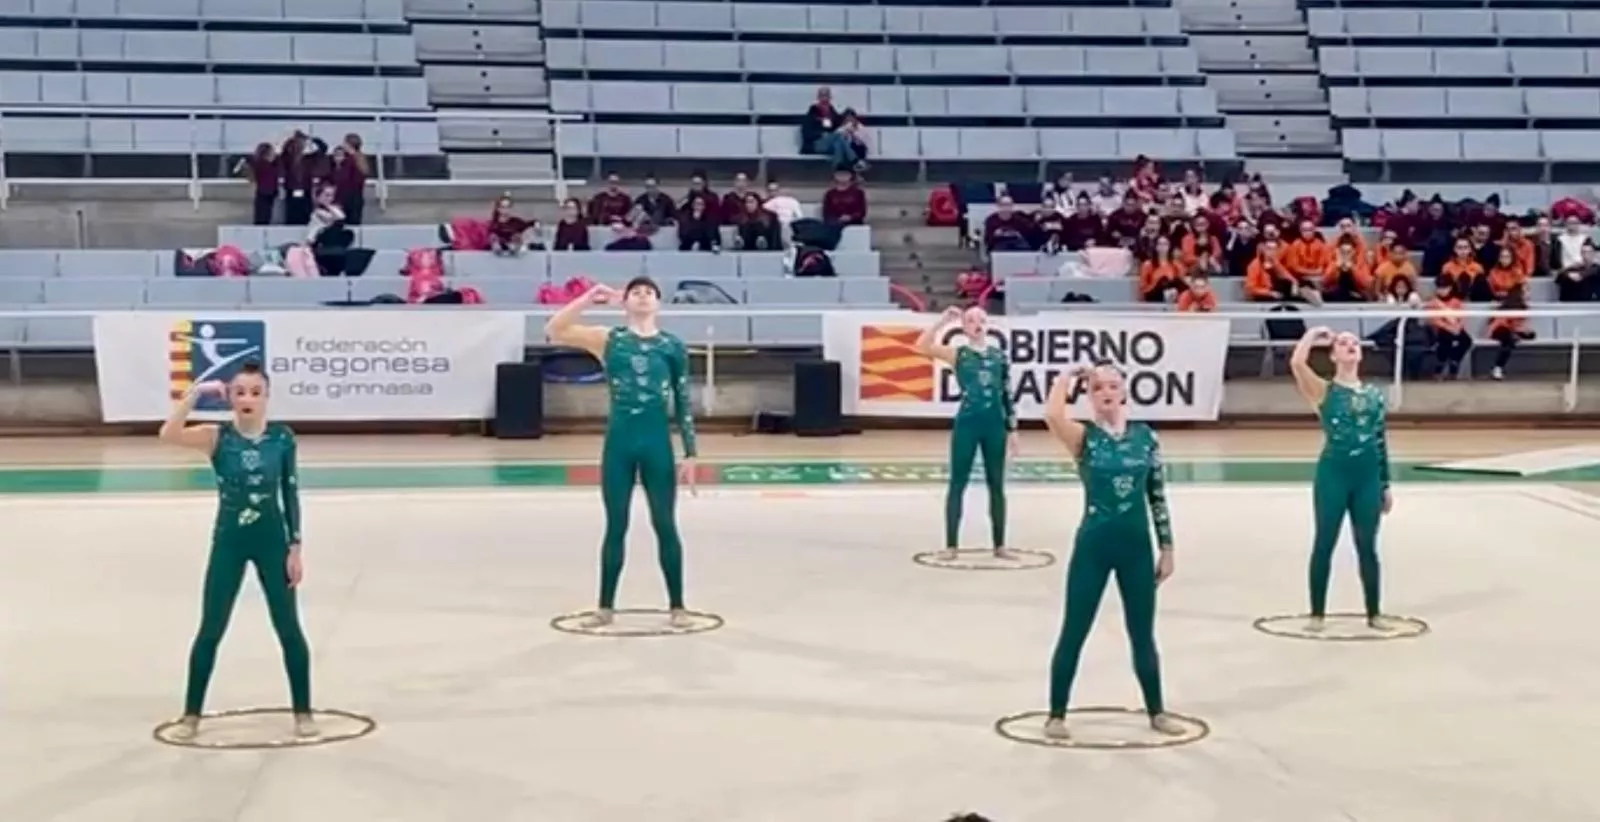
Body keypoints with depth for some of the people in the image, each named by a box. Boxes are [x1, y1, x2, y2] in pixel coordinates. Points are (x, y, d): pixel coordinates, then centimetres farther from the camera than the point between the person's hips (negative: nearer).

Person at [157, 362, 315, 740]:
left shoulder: (282, 438, -4)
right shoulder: (217, 437, -8)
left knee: (289, 629, 5)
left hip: (272, 540, 0)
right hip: (228, 541, 0)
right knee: (210, 630, 5)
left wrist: (295, 547, -2)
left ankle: (303, 711, 19)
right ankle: (191, 714, 18)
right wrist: (196, 392, -28)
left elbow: (290, 494, 0)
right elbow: (168, 434, -25)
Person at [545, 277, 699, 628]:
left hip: (657, 442, 0)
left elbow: (683, 403, 6)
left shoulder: (673, 347, 4)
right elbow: (554, 330, -5)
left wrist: (689, 454, 2)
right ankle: (606, 605, 16)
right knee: (616, 526, 7)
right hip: (619, 441, 0)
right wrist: (590, 298, -10)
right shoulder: (608, 340, 4)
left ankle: (677, 605, 12)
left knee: (665, 525, 4)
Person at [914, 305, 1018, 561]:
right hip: (967, 423, -3)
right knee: (957, 484, 1)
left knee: (996, 485, 8)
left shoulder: (1000, 356, 7)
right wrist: (943, 321, -18)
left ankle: (999, 545, 15)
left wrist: (1012, 428, 8)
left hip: (995, 424, 3)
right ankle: (951, 545, 6)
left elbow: (1007, 394, 10)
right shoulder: (958, 354, -1)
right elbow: (922, 347, -16)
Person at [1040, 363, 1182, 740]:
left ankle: (1156, 711, 28)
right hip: (1093, 545, -2)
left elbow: (1158, 495, 7)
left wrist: (1166, 548, 6)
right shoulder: (1084, 437, -6)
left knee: (1143, 634, 13)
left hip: (1136, 545, 3)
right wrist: (1070, 377, -14)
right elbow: (1052, 415, -29)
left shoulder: (1146, 436, 2)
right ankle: (1057, 714, 15)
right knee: (1074, 633, 4)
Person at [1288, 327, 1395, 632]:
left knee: (1367, 547, 9)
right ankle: (1317, 613, 11)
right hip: (1333, 474, -4)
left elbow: (1381, 441, 14)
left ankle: (1374, 613, 18)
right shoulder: (1324, 391, -2)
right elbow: (1296, 362, -20)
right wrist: (1313, 335, -4)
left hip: (1368, 477, 4)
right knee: (1324, 544, 3)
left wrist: (1386, 484, 13)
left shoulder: (1374, 395, 11)